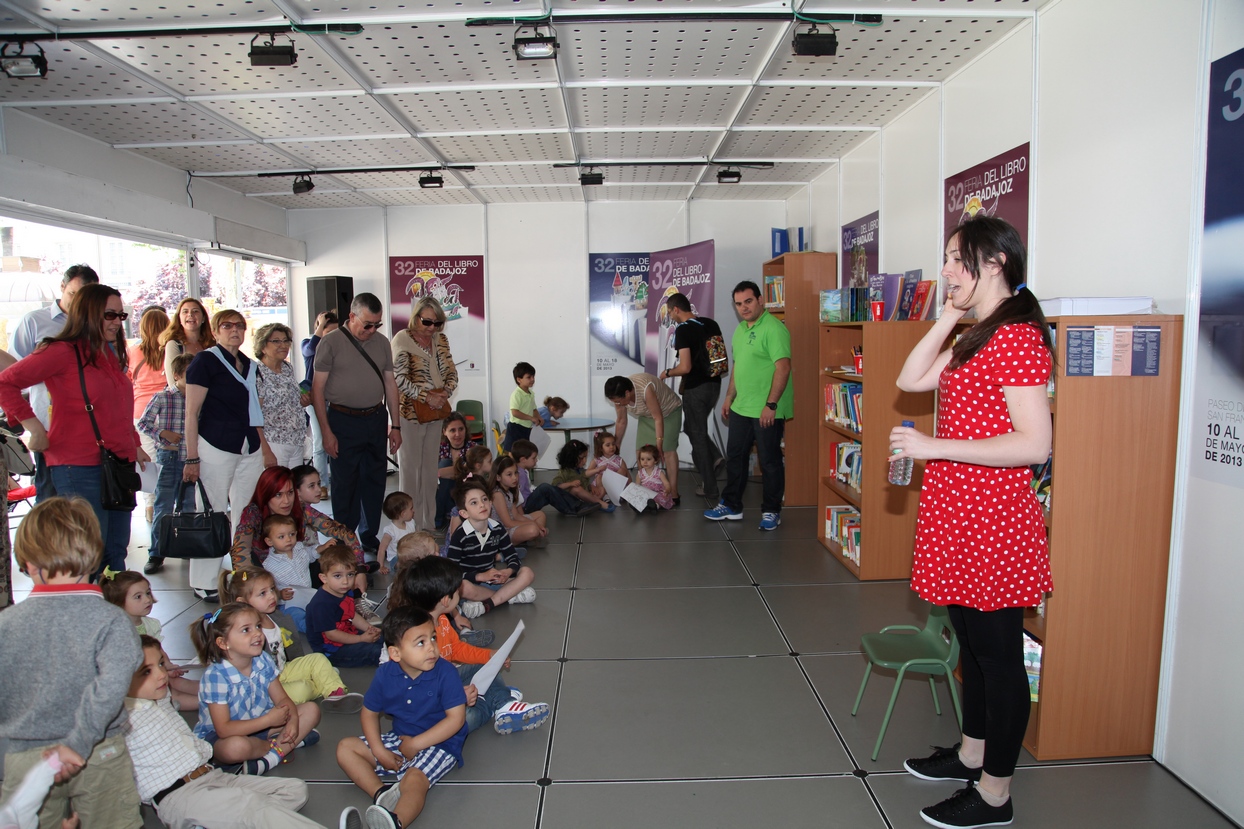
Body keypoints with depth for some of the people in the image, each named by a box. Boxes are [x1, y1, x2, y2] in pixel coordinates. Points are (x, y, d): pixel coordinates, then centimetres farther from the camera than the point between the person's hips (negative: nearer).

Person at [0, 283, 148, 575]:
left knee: (116, 553, 12)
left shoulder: (112, 354, 16)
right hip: (80, 469, -7)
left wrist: (134, 446, 19)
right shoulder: (63, 352, -8)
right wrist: (34, 427, -13)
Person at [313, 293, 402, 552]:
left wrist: (395, 426, 9)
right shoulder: (332, 342, -5)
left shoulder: (381, 342, 9)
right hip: (343, 421, -4)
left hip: (376, 418, 4)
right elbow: (317, 388, -6)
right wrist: (326, 431, -11)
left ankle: (369, 536, 23)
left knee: (374, 481, 10)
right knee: (345, 484, 4)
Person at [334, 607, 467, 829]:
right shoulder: (385, 674, -8)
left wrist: (416, 744, -19)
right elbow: (369, 713, 6)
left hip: (439, 744, -6)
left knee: (414, 779, -34)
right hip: (400, 739, 7)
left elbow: (456, 718, -22)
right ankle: (381, 793, -23)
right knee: (346, 747, -2)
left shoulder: (445, 673, -21)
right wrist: (379, 751, -8)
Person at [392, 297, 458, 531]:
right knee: (410, 468, 2)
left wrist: (445, 392, -10)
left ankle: (429, 523, 22)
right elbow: (399, 378, -17)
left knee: (431, 468, 12)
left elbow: (451, 373, 10)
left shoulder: (441, 339, 8)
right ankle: (411, 526, 10)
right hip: (410, 413, -6)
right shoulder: (402, 339, -10)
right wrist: (426, 397, -20)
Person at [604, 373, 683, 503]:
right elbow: (621, 422, -7)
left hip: (669, 412, -6)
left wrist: (659, 447, -33)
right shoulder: (620, 395, -20)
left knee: (668, 450, -16)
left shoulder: (645, 389, -40)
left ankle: (674, 494, -17)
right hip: (647, 416, 6)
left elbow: (658, 419, -34)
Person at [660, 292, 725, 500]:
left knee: (697, 435, 4)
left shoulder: (683, 330, -16)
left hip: (696, 389, -7)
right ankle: (714, 456, 8)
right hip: (714, 384, 7)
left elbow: (685, 367, -22)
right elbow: (719, 357, 13)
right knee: (692, 427, 26)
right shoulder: (711, 324, 7)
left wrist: (667, 372, -1)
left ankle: (710, 488, 10)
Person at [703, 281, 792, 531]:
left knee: (770, 461, 4)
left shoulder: (773, 328, -16)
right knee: (735, 457, 15)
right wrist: (729, 397, 19)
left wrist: (771, 405, -23)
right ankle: (731, 506, 28)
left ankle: (771, 512, 17)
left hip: (766, 411, -9)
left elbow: (783, 368, -21)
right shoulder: (741, 329, 13)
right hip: (741, 408, 9)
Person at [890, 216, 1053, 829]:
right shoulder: (976, 338, 14)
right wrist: (949, 315, 7)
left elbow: (1034, 445, -23)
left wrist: (932, 447, -23)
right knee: (972, 641, 21)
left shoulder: (1016, 337, -17)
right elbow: (910, 380, 12)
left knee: (997, 652, 3)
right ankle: (972, 751, 38)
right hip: (959, 516, 10)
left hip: (990, 521, -10)